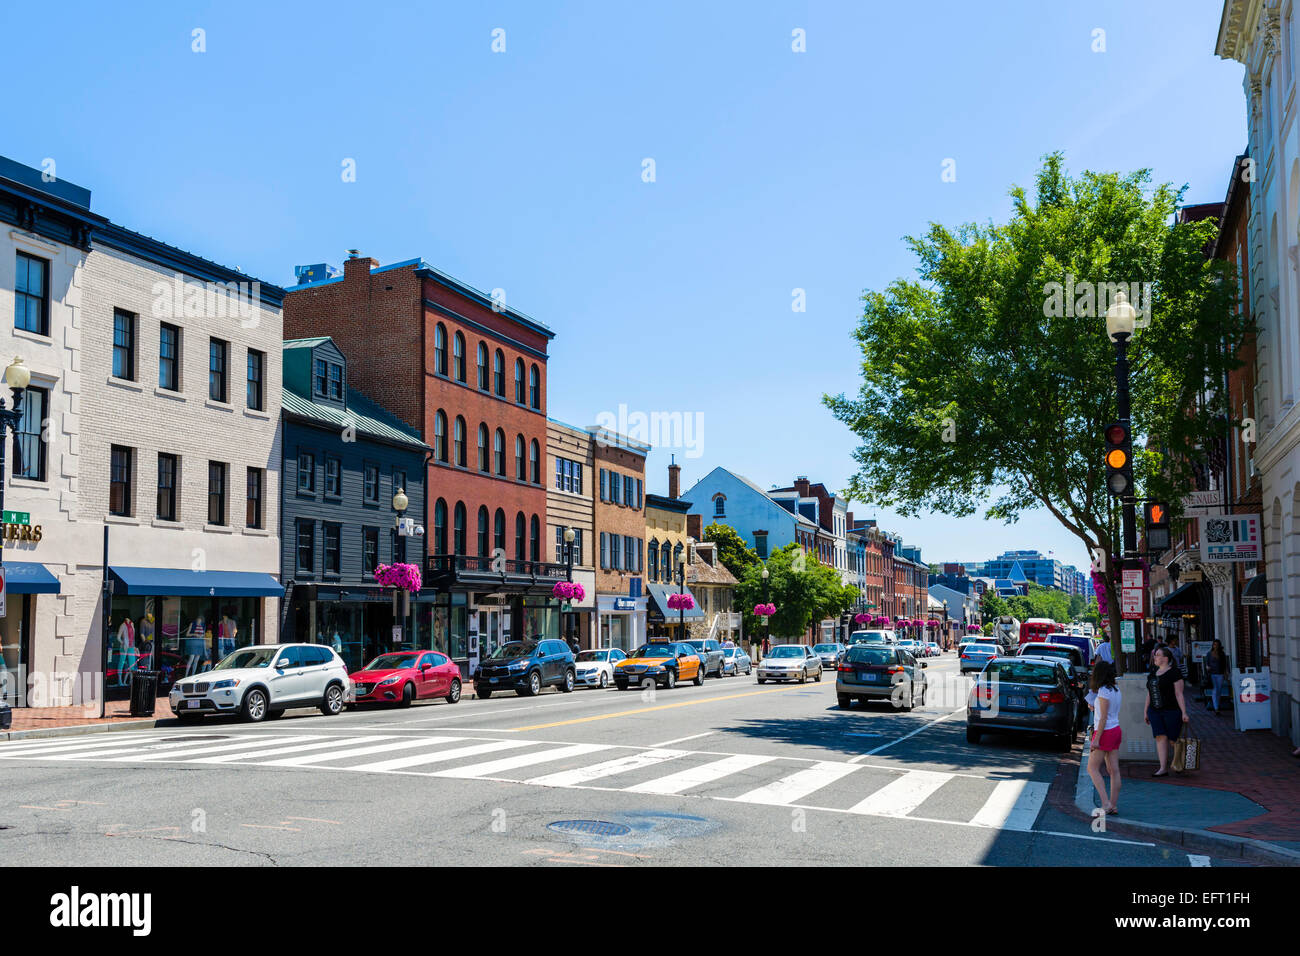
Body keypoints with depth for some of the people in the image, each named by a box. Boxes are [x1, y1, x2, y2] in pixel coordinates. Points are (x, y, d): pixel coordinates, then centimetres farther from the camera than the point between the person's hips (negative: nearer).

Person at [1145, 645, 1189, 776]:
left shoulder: (1174, 673, -7)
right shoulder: (1153, 673, 13)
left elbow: (1179, 694, -10)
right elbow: (1149, 694, 18)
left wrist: (1184, 713, -14)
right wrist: (1146, 712, 16)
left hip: (1172, 710, -5)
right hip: (1155, 711, 6)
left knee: (1173, 739, 0)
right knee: (1161, 737, -6)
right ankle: (1163, 768, -8)